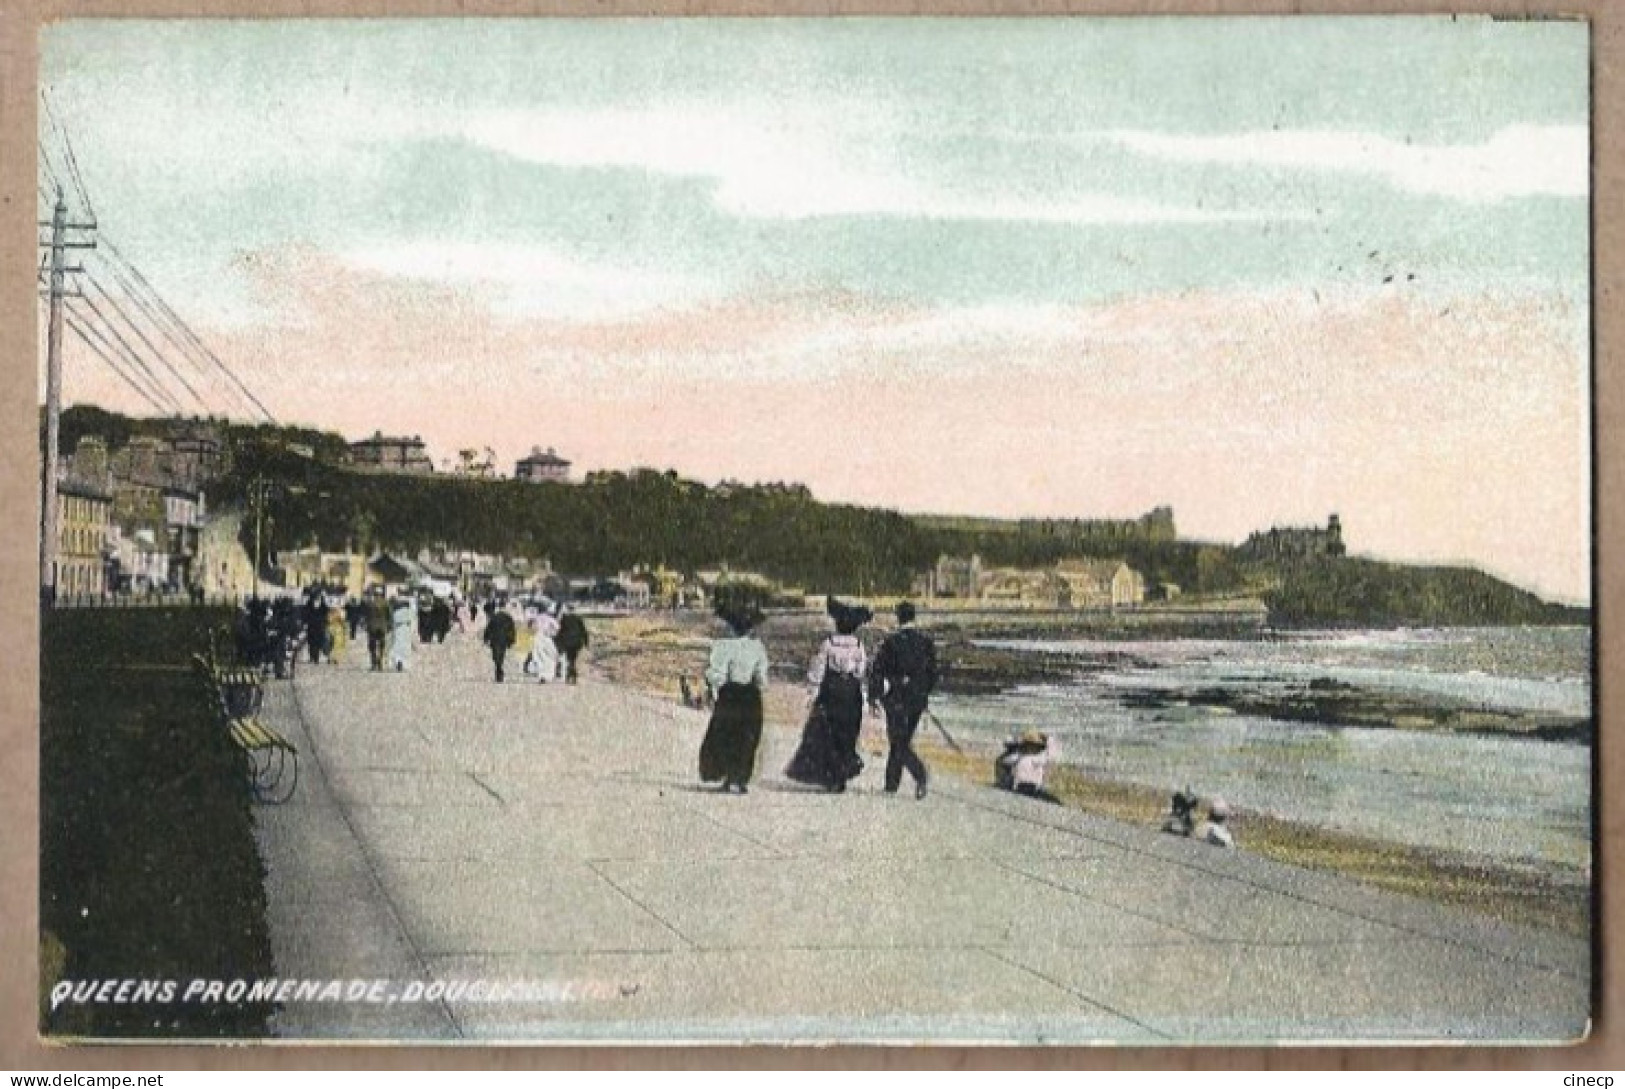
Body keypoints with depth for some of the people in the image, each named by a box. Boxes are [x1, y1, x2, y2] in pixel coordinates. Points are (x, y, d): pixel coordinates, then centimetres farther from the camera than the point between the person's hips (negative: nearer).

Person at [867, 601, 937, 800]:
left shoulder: (891, 641, -9)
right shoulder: (926, 641, 3)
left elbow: (877, 669, -11)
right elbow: (933, 672, 8)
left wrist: (873, 696, -4)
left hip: (897, 699, -5)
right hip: (919, 698, 5)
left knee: (898, 743, -3)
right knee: (902, 740, 16)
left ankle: (920, 775, -25)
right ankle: (892, 783, 21)